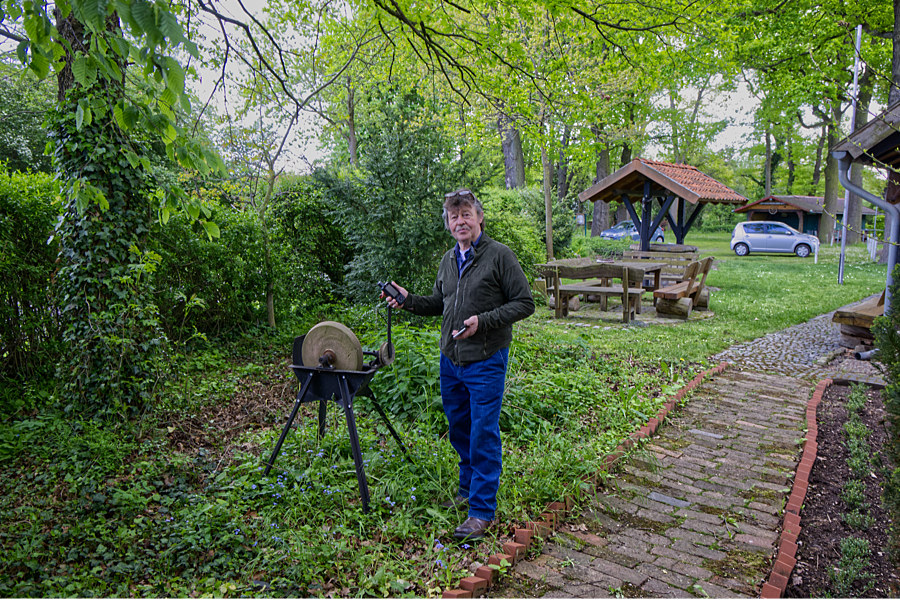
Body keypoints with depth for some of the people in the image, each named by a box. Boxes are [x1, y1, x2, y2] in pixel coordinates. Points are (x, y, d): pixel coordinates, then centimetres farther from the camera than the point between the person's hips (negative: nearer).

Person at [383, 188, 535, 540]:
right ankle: (468, 488, 38)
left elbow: (525, 303, -11)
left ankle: (483, 510, 10)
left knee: (483, 434, -2)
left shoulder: (499, 255, -10)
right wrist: (408, 300, 4)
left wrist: (483, 321, -21)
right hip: (450, 359, 7)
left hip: (486, 360, -7)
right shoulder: (448, 260, 11)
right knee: (458, 428, 17)